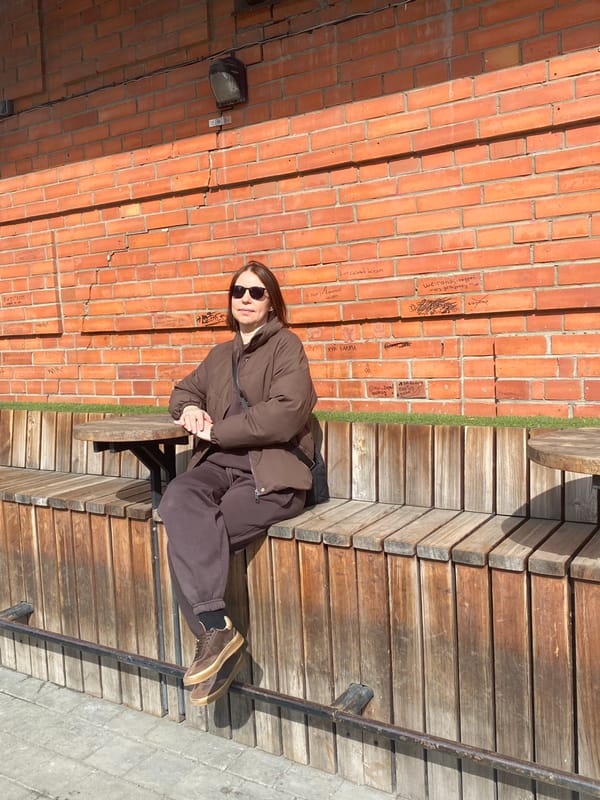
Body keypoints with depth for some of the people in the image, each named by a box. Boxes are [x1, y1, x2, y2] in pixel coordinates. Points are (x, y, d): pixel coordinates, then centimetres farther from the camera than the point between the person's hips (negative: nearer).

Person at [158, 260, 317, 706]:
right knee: (178, 501, -30)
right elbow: (184, 390, 36)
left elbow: (286, 413, -13)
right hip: (220, 463, 6)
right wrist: (190, 409, 10)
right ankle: (215, 626, -32)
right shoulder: (221, 355, 23)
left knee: (188, 539, -26)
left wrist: (217, 431, -9)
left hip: (271, 472, -5)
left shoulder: (285, 345, 2)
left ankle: (213, 632, -12)